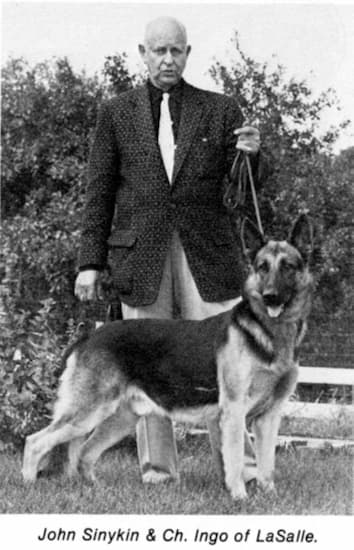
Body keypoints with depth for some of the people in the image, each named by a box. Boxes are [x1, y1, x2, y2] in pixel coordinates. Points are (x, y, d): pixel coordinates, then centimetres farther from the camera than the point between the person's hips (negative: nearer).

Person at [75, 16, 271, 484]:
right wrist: (90, 262, 4)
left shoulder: (220, 111, 11)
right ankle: (156, 468, 7)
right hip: (140, 253, 0)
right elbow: (99, 193, 10)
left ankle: (241, 463, -2)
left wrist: (252, 155, -14)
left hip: (206, 252, 0)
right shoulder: (116, 113, 11)